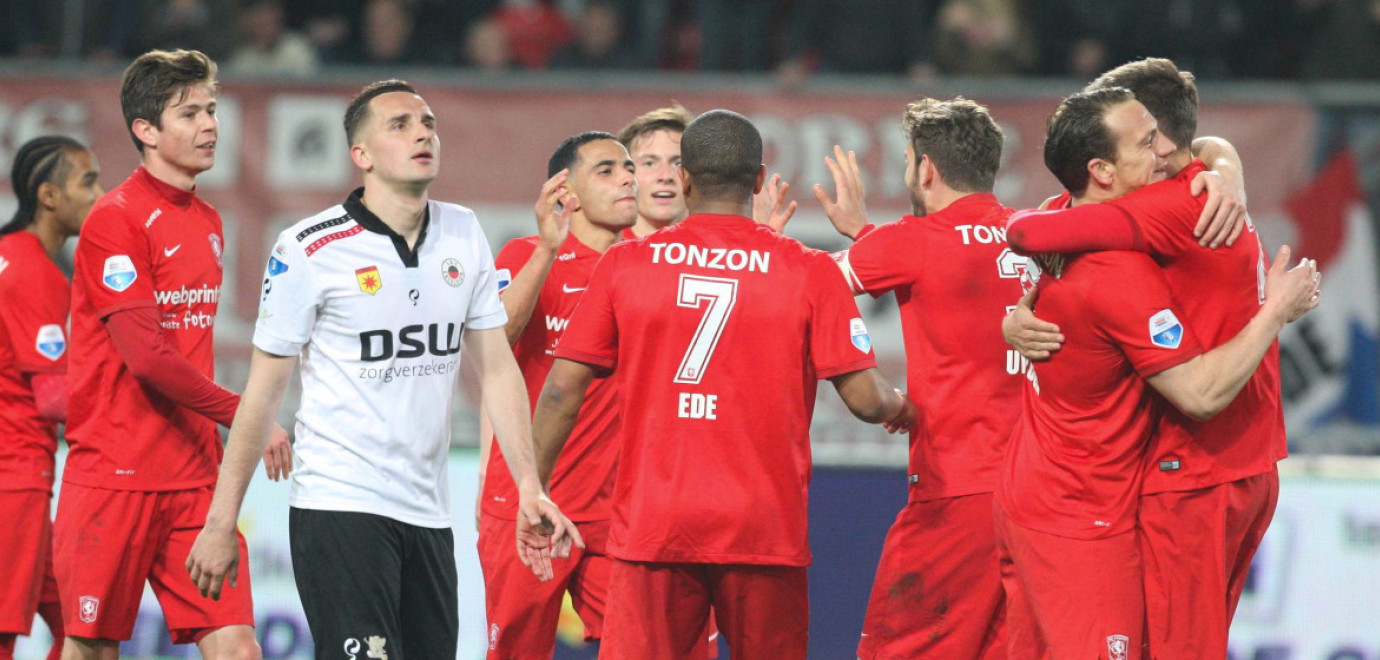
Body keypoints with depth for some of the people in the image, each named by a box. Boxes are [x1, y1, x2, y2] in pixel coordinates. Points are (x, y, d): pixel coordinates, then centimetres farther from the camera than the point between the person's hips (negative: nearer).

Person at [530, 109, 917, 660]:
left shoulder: (624, 264, 2)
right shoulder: (809, 273, -1)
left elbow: (562, 392, 2)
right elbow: (866, 398, -2)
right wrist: (900, 407, 21)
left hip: (649, 527, 0)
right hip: (764, 531, 0)